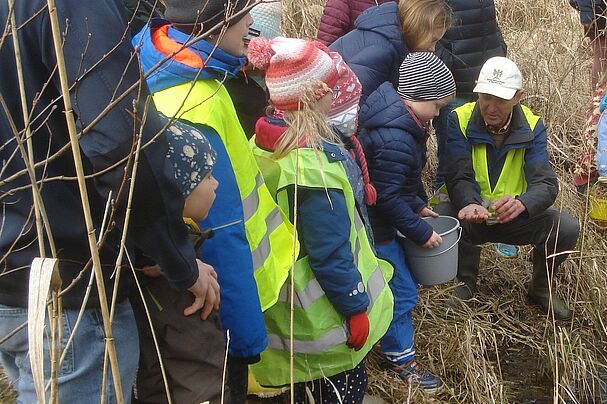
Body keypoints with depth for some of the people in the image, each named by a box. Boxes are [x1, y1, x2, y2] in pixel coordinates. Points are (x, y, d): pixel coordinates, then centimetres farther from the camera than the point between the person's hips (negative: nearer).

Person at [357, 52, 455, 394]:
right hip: (376, 227, -10)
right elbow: (387, 198, -27)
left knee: (404, 279, 23)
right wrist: (421, 232, -17)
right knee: (402, 291, 1)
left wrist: (418, 205, 14)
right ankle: (401, 359, 18)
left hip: (377, 220, 10)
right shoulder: (395, 141, -30)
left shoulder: (398, 117, 2)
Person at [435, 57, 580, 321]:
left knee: (566, 227, -23)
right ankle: (465, 282, -3)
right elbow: (458, 177, -20)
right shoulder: (459, 120, -12)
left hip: (515, 217, 2)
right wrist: (470, 204, -44)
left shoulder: (533, 127, -8)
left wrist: (522, 203, -44)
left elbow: (545, 184, -19)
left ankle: (541, 287, 8)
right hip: (470, 214, -1)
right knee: (440, 217, -34)